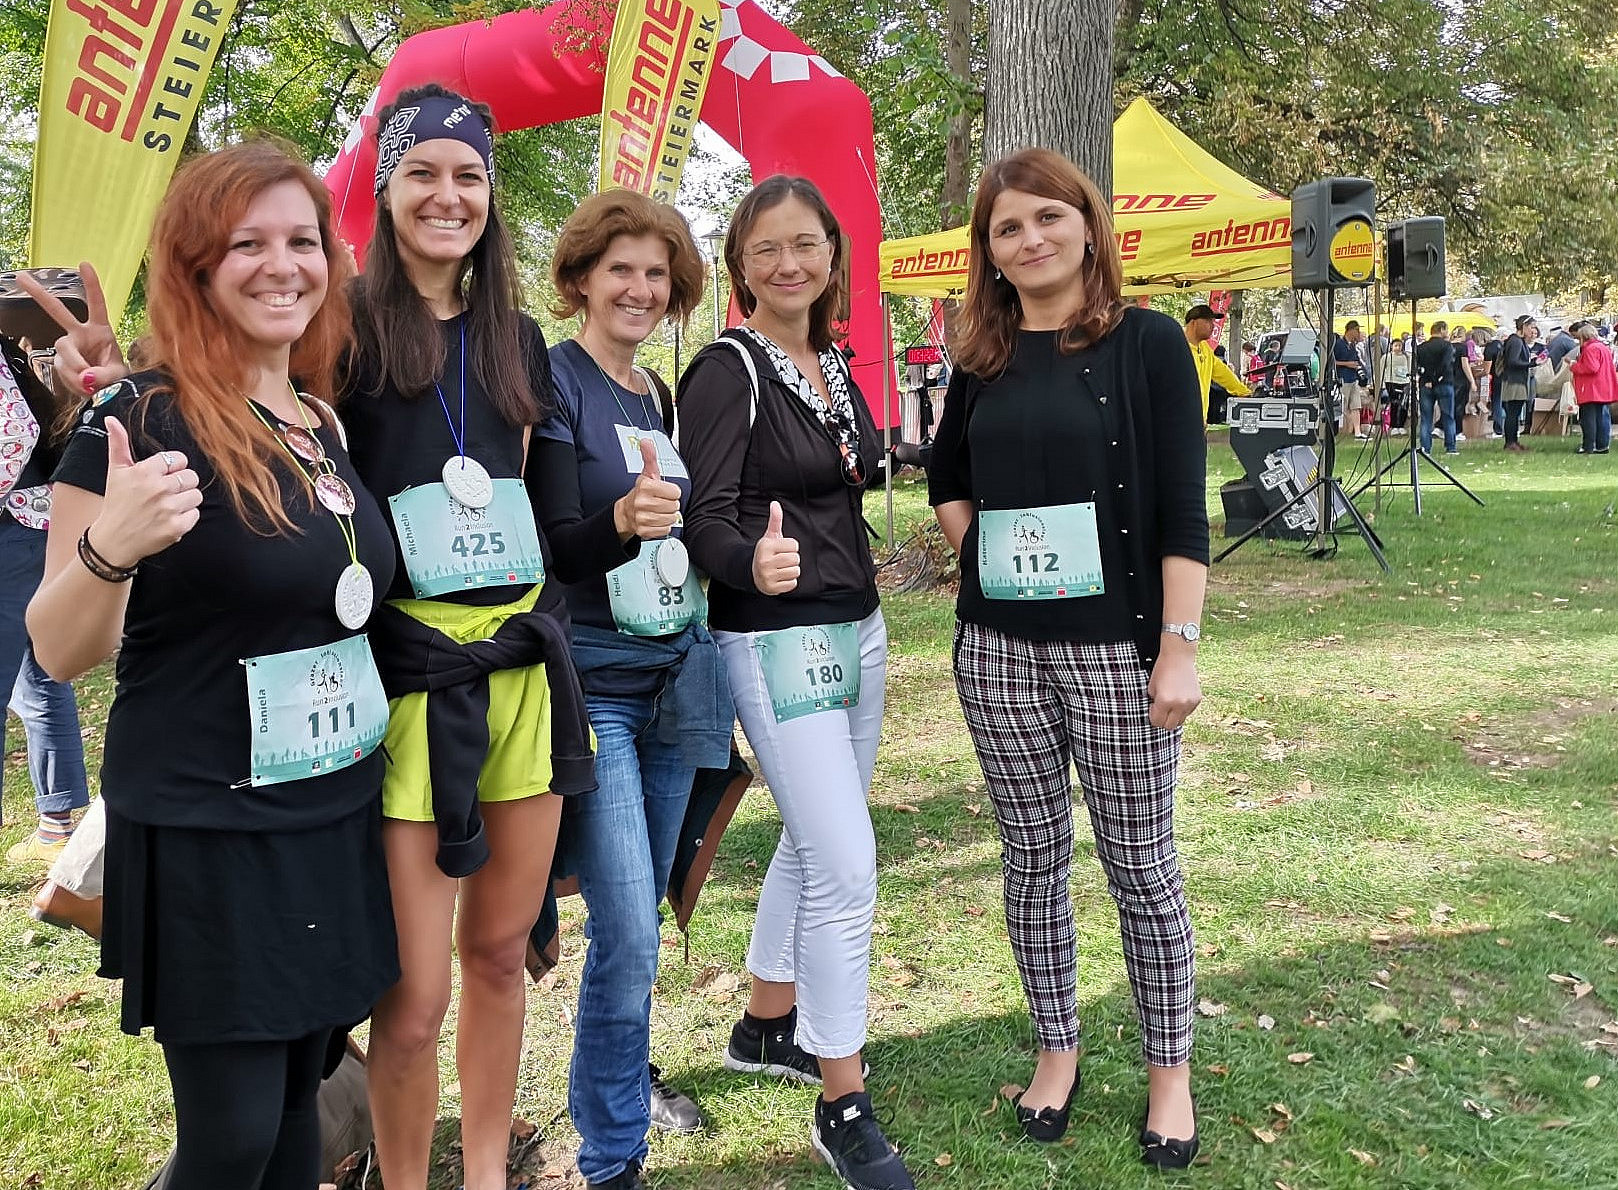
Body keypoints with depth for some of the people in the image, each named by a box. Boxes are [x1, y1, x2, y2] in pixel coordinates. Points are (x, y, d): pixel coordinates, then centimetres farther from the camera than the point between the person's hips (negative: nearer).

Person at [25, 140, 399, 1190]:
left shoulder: (327, 425, 7)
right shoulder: (144, 420, -13)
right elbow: (62, 655, -13)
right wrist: (108, 549, -32)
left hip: (337, 825, 6)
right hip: (207, 841, -6)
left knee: (298, 1102, 17)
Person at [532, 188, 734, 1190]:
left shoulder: (664, 396, 12)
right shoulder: (553, 385, -9)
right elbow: (551, 548, -17)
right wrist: (622, 521, -33)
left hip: (678, 673, 7)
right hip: (593, 681, -7)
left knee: (641, 911, 17)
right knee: (628, 933, -9)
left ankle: (623, 1076, 37)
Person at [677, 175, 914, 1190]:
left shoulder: (835, 366, 11)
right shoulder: (727, 372, -12)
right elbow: (707, 519, -21)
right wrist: (755, 563, -39)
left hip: (857, 629, 8)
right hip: (777, 642, -8)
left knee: (815, 845, 18)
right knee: (847, 866, -10)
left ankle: (768, 1027, 38)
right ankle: (844, 1108, 5)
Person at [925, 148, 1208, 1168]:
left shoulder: (1146, 343, -4)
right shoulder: (983, 362, 8)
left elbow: (1183, 512, -8)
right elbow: (947, 478, 24)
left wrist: (1179, 649, -14)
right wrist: (978, 544, 6)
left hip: (1116, 647, -4)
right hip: (999, 647, 4)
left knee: (1140, 864, 6)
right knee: (1034, 856, 13)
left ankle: (1170, 1070, 24)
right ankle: (1058, 1049, 30)